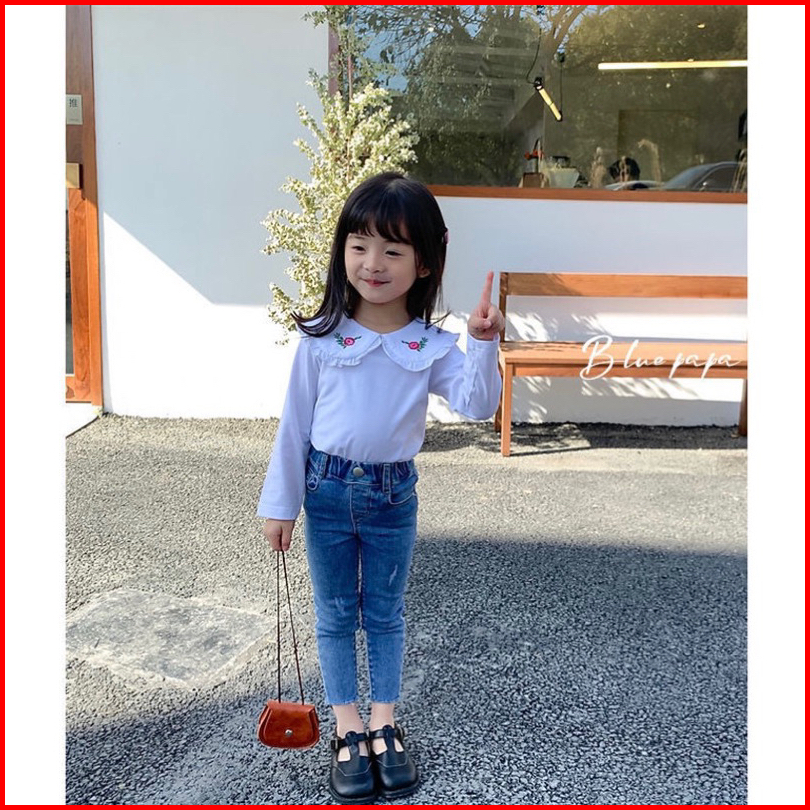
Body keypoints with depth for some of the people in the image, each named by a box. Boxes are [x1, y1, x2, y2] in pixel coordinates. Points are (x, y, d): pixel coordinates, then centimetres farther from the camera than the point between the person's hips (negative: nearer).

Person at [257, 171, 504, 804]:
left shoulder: (431, 346, -9)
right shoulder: (322, 338, -9)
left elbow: (477, 405, -18)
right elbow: (295, 422, -4)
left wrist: (483, 344, -32)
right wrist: (281, 503, -1)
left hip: (394, 494, 0)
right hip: (328, 490, 0)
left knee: (385, 614, 16)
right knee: (335, 614, 13)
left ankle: (384, 726, 33)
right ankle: (348, 732, 29)